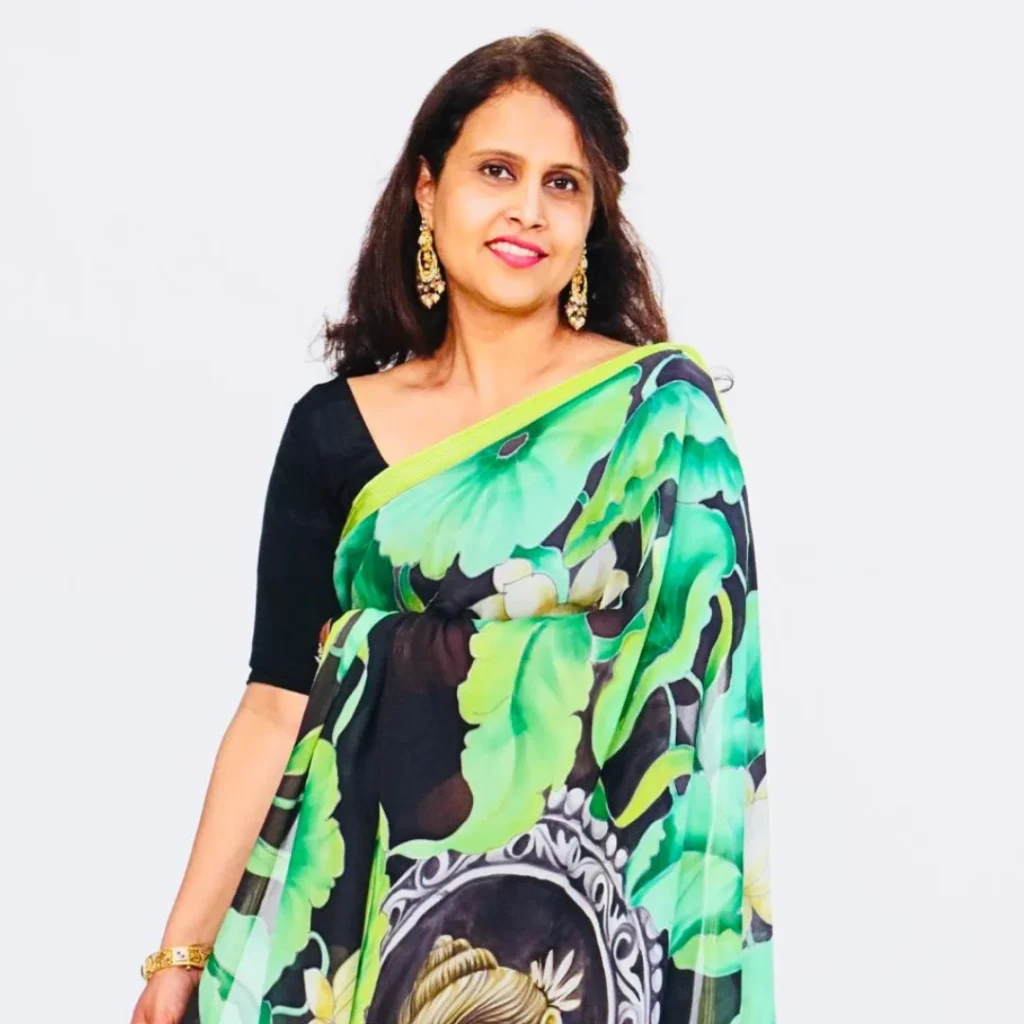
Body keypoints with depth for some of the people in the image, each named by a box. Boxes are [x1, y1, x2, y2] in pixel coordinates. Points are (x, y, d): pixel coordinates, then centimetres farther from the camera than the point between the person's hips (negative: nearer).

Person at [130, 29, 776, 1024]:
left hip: (587, 910, -1)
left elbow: (710, 679, -5)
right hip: (371, 898, 2)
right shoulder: (334, 429, 1)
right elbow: (276, 704, 0)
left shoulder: (665, 411, -3)